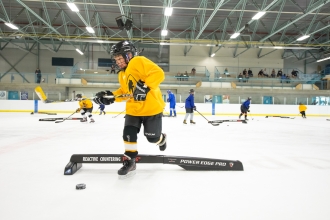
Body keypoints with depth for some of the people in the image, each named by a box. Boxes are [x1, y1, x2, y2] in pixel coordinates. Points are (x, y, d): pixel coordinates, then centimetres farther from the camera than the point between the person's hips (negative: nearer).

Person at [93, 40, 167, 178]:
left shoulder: (139, 62, -13)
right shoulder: (122, 74, 15)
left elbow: (158, 73, -24)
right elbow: (124, 92, 17)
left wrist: (145, 86, -33)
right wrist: (111, 96, 1)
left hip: (152, 107, -7)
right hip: (133, 109, 7)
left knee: (152, 137, 5)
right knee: (128, 134, -3)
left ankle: (161, 138, 41)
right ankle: (129, 161, 12)